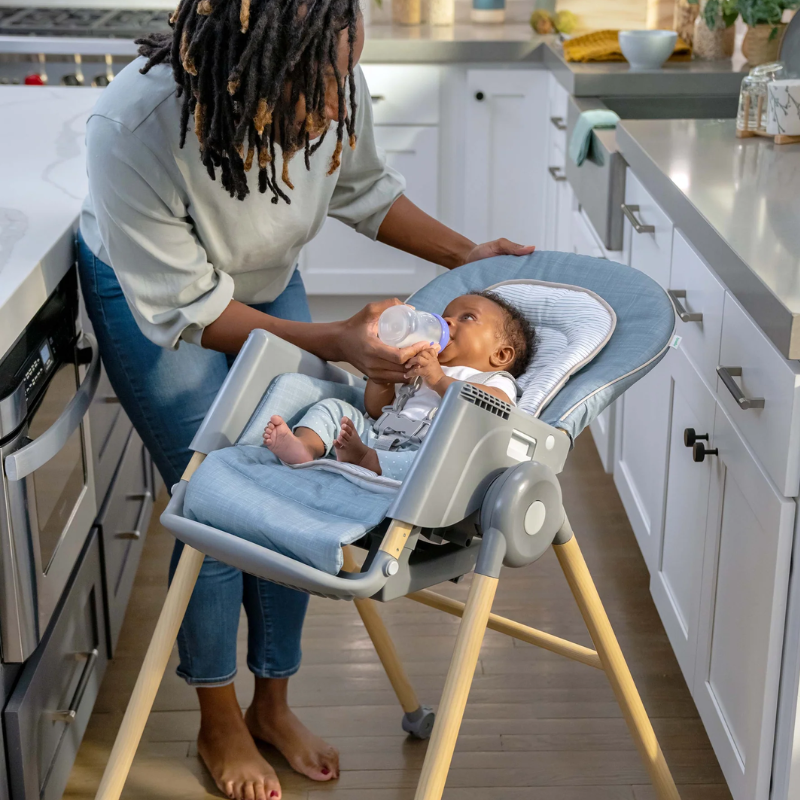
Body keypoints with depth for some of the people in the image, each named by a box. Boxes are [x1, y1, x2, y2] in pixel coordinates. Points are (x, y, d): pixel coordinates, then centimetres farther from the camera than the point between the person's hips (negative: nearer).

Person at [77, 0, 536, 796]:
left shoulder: (332, 83, -27)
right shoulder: (132, 129, -40)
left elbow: (362, 189, -2)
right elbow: (184, 307, -28)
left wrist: (465, 255, -6)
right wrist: (332, 342, -34)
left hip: (265, 284, 5)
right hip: (150, 295, -4)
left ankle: (272, 706, 23)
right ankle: (219, 724, 18)